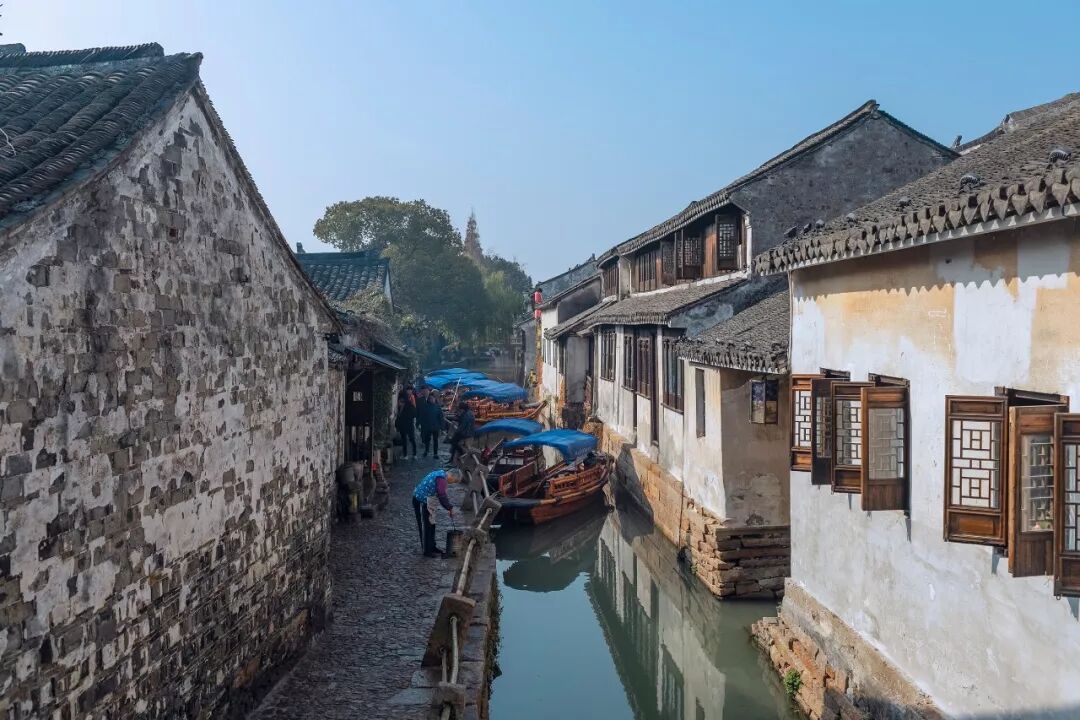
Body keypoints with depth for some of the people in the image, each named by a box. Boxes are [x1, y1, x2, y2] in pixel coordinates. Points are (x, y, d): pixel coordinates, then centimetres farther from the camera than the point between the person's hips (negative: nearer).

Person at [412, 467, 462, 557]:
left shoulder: (440, 474, 12)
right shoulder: (442, 478, -20)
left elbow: (441, 495, 19)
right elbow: (442, 496, -25)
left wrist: (448, 508, 15)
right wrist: (450, 508, -14)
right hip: (422, 501, -11)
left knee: (431, 525, 18)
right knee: (426, 527, -2)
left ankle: (431, 547, 29)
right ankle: (427, 551, 5)